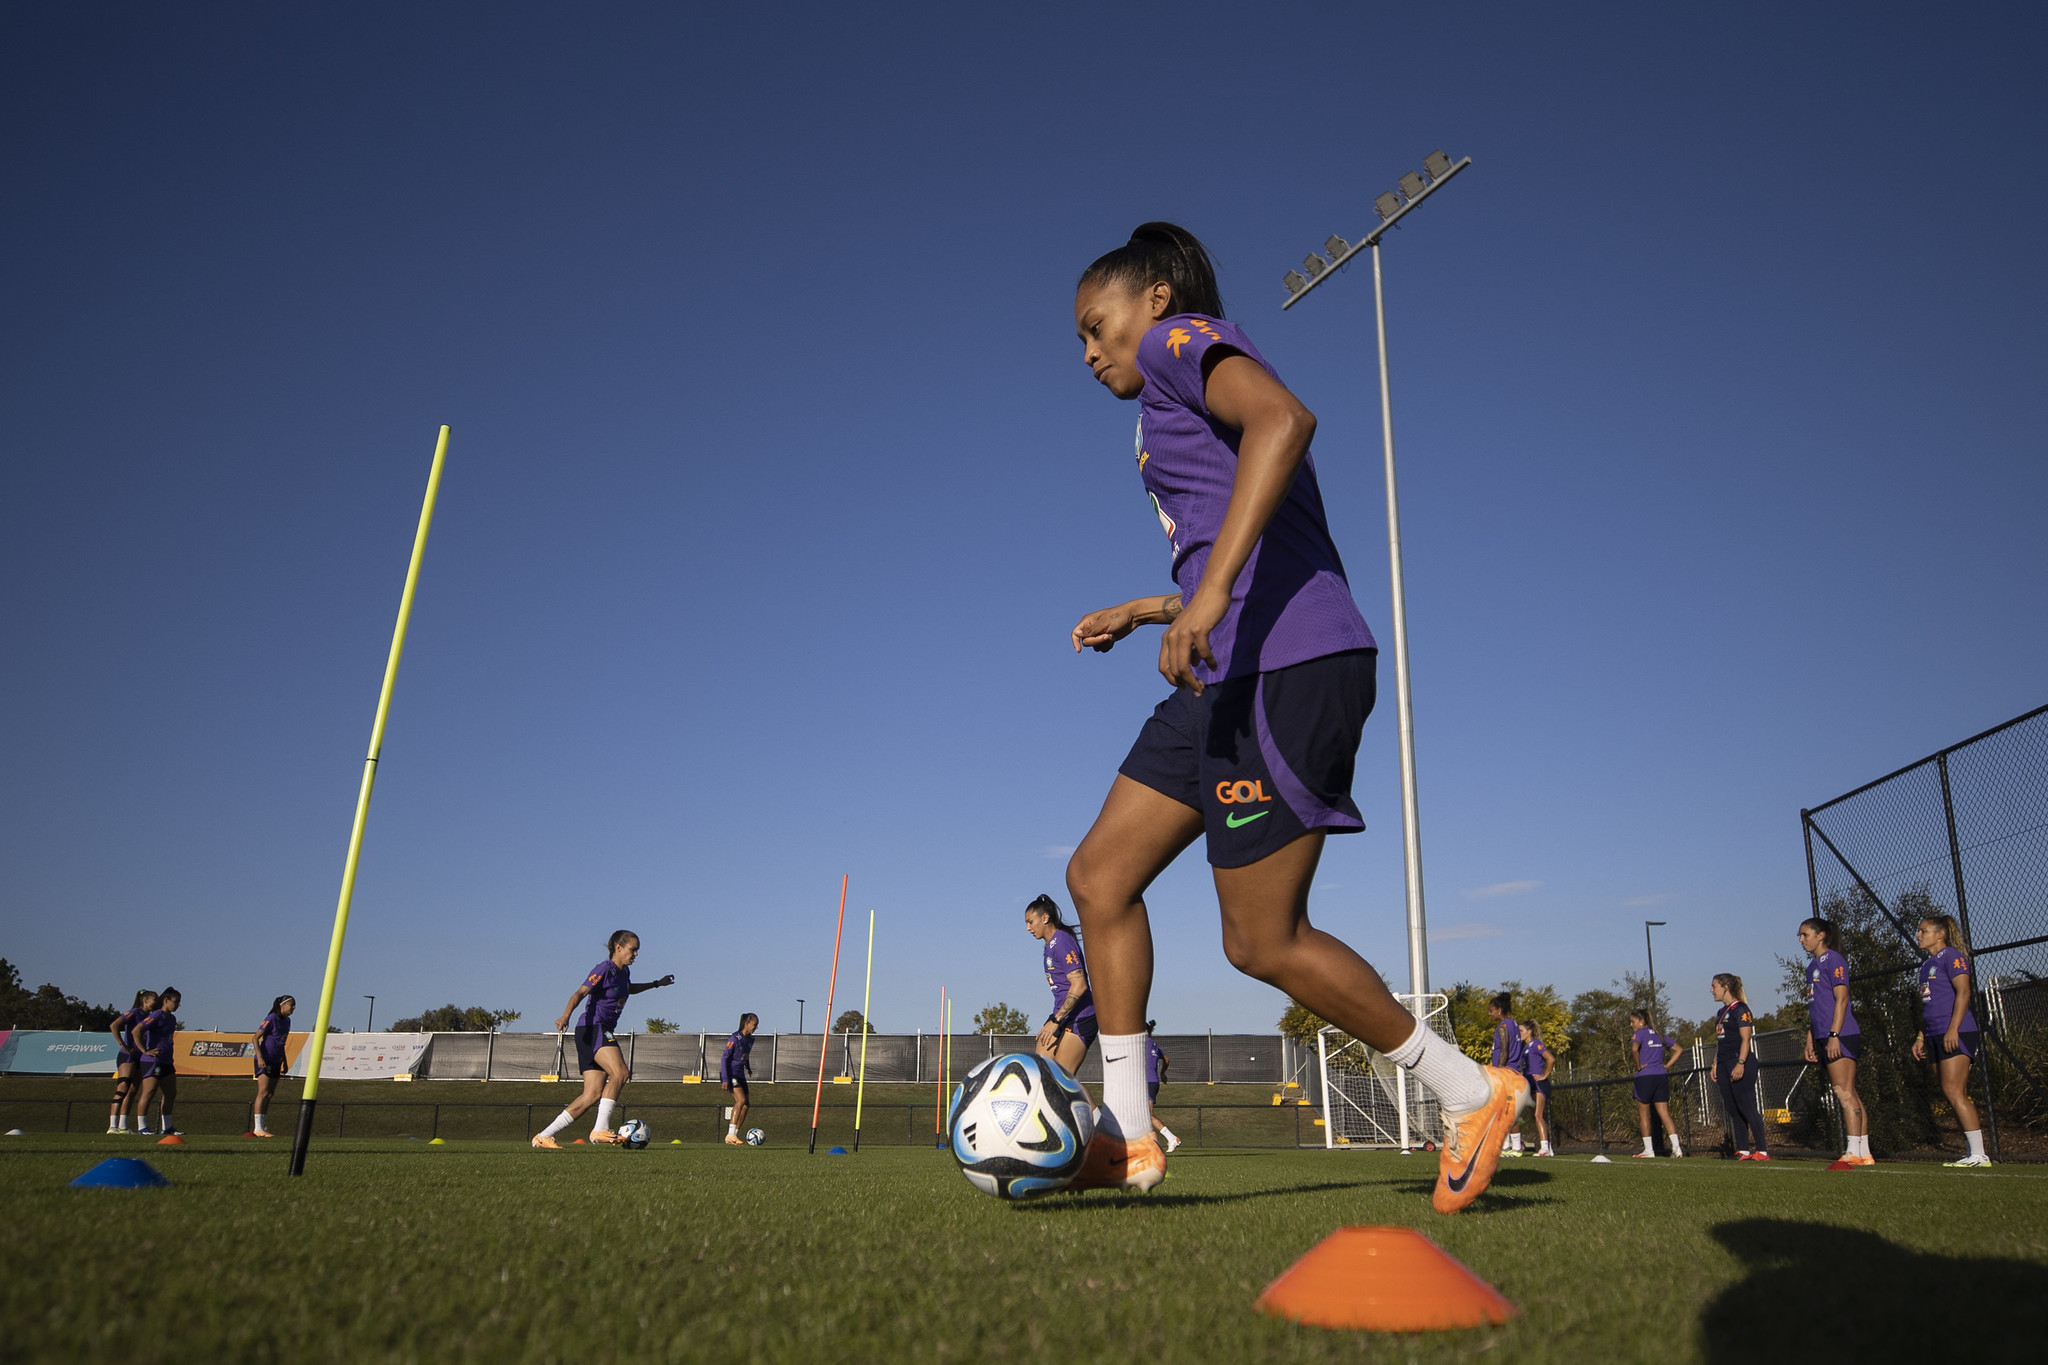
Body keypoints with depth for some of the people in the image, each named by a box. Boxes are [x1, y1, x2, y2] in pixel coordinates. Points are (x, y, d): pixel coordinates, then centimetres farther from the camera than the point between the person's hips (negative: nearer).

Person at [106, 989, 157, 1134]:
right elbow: (113, 1026, -18)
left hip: (140, 1059, 8)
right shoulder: (133, 1013, -7)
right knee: (123, 1090, -17)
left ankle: (122, 1127, 11)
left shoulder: (149, 1017, 17)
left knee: (132, 1093, 8)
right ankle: (112, 1126, -20)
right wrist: (124, 1046, -20)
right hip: (127, 1057, -8)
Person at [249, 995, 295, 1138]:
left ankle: (262, 1127, 14)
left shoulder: (287, 1021, 13)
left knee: (270, 1094, 9)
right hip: (264, 1061, -8)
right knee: (263, 1092, -14)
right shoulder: (271, 1019, -12)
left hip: (276, 1062, 8)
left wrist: (284, 1062, 22)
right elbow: (256, 1038, -14)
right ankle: (258, 1128, -16)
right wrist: (260, 1057, -22)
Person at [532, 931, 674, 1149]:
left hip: (605, 1032, 9)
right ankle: (600, 1129, -25)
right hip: (592, 1029, -9)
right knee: (619, 1073, -26)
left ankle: (543, 1136, 6)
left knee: (593, 1094, 1)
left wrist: (656, 983, 44)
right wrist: (565, 1016, -37)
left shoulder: (624, 972, 17)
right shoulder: (604, 969, -10)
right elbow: (580, 993, -21)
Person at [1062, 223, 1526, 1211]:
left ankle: (1469, 1091, 13)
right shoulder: (1190, 409, 28)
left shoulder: (1183, 336, 1)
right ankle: (1127, 1134, 12)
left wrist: (1208, 590, -31)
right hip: (1239, 672, 10)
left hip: (1284, 665, -10)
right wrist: (1142, 612, 31)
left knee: (1264, 943, -5)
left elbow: (1283, 417, -22)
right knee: (1099, 876, 7)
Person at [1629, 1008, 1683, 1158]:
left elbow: (1634, 1048, -27)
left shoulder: (1639, 1033, -6)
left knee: (1643, 1114, 6)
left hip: (1644, 1077, -6)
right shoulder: (1658, 1034, 15)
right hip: (1662, 1076, 6)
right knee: (1665, 1114, 5)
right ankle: (1676, 1148, -5)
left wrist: (1638, 1065, -13)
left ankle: (1648, 1150, 6)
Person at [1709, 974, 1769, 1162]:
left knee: (1747, 1107, -8)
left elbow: (1746, 1039, -15)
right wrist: (1714, 1066, 19)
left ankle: (1762, 1150, -4)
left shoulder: (1740, 1009, -8)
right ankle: (1743, 1150, 11)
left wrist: (1740, 1063, -22)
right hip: (1724, 1065, 9)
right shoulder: (1721, 1012, 19)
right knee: (1733, 1109, 8)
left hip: (1739, 1064, -9)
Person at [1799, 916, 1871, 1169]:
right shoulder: (1812, 966, 20)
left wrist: (1834, 1035, -19)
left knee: (1844, 1093, -11)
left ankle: (1853, 1153, -13)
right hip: (1824, 1039, 9)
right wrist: (1810, 1041, 19)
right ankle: (1865, 1154, 11)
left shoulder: (1833, 959, -5)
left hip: (1840, 1036, -9)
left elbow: (1841, 999, -13)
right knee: (1849, 1095, 9)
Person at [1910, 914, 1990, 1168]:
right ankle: (1973, 1152, 9)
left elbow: (1963, 992, -15)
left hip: (1955, 1034, -9)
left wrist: (1953, 1029, -22)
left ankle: (1979, 1155, -11)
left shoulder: (1952, 956, -5)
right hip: (1935, 1037, 9)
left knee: (1953, 1092, -13)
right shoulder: (1927, 965, 21)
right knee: (1956, 1096, 7)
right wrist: (1921, 1037, 21)